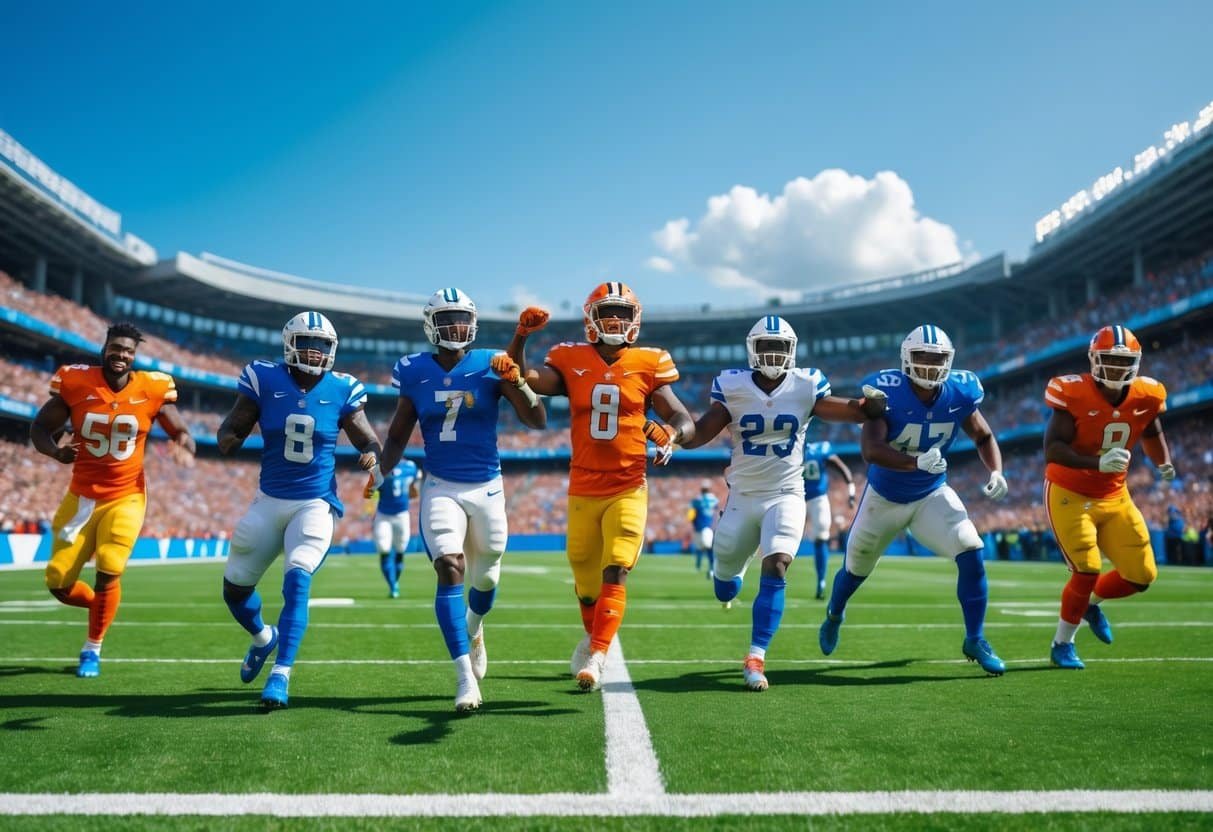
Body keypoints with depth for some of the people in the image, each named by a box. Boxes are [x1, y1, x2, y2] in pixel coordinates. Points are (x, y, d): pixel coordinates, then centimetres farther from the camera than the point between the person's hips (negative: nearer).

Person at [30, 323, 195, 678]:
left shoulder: (151, 390, -8)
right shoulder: (76, 384, -8)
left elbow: (180, 432, 1)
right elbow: (40, 428, 1)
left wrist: (184, 446, -24)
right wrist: (56, 451, -21)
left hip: (125, 498, -2)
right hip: (82, 497, 2)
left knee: (108, 573, -13)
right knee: (58, 582, 1)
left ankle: (92, 649, 10)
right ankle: (101, 607, 34)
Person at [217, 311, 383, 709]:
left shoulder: (341, 390, -5)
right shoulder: (265, 380, -5)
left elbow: (369, 441, 2)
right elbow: (231, 430, -1)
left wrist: (371, 455, -21)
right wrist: (228, 438, -25)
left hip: (316, 504, -2)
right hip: (270, 501, 3)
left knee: (297, 580, -23)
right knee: (235, 588, 13)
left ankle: (280, 676, -18)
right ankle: (264, 637, 44)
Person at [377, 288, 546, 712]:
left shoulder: (490, 366, -6)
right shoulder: (414, 372, 0)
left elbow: (537, 421, -11)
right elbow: (398, 435, 10)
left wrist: (516, 382, -27)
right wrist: (380, 471, -7)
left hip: (487, 487, 1)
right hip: (441, 488, 0)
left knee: (485, 578, 14)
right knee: (449, 571, -18)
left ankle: (473, 630, 49)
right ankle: (465, 677, -17)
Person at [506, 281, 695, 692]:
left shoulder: (648, 365, -1)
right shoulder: (571, 362, 1)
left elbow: (686, 420, -1)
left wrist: (671, 433, -23)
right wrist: (521, 336, -22)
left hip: (628, 489, -1)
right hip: (583, 489, 1)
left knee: (615, 573, -13)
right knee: (585, 577, 12)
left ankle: (595, 658, -11)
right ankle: (593, 634, 40)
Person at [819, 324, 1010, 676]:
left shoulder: (959, 394, -14)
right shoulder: (887, 392, -27)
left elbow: (983, 437, 3)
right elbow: (870, 450, -37)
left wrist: (996, 471, -14)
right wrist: (916, 463, -51)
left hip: (932, 495, 2)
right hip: (885, 497, -2)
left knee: (972, 556, -17)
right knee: (856, 568, 17)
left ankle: (975, 640, 2)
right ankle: (834, 615, 51)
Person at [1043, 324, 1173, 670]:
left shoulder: (1145, 397, -5)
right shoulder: (1074, 395, -22)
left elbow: (1151, 433, 16)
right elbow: (1052, 450, -28)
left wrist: (1163, 463, -3)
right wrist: (1098, 463, -41)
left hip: (1114, 497, 6)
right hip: (1069, 495, -6)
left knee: (1142, 575, 4)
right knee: (1087, 570, -12)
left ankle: (1091, 604, 35)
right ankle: (1062, 645, 10)